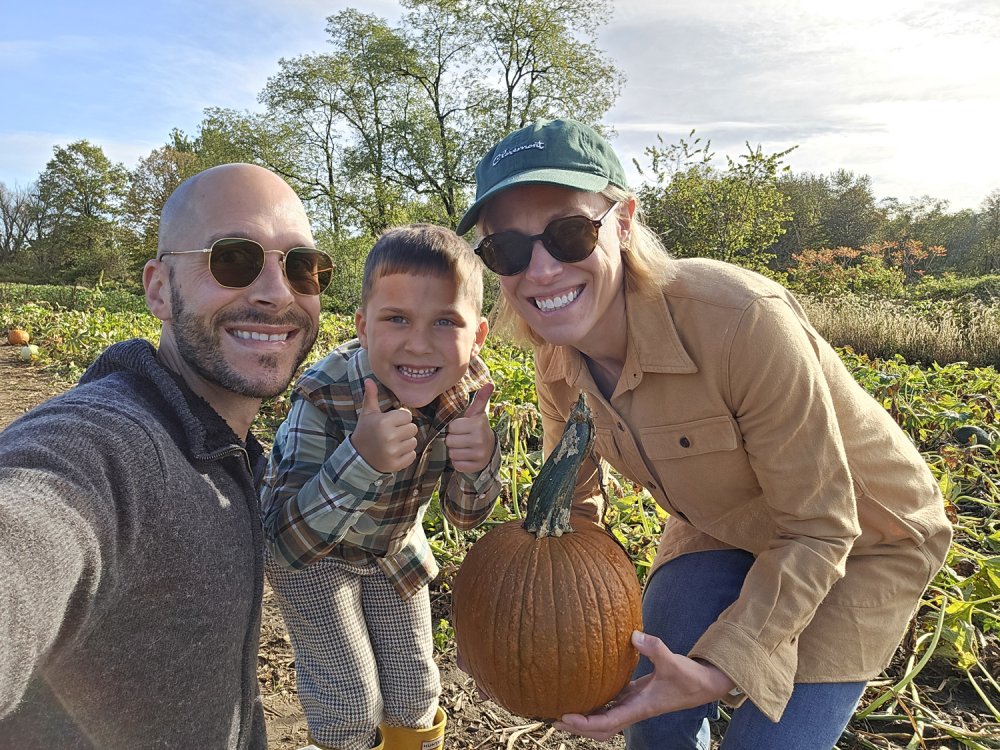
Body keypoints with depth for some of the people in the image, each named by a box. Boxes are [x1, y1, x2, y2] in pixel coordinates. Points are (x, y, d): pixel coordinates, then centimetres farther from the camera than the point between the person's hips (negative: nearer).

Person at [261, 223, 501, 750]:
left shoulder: (467, 387, -23)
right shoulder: (324, 398, -36)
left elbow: (465, 515, -12)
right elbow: (282, 546, -38)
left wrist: (480, 461, -35)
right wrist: (361, 457, -53)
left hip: (393, 547, 4)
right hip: (309, 552, -3)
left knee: (414, 693, 13)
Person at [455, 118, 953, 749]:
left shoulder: (743, 321, -36)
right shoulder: (558, 358, -17)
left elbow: (818, 529, -26)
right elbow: (571, 503, 0)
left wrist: (722, 671, -33)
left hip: (861, 536, -4)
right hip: (723, 529, 4)